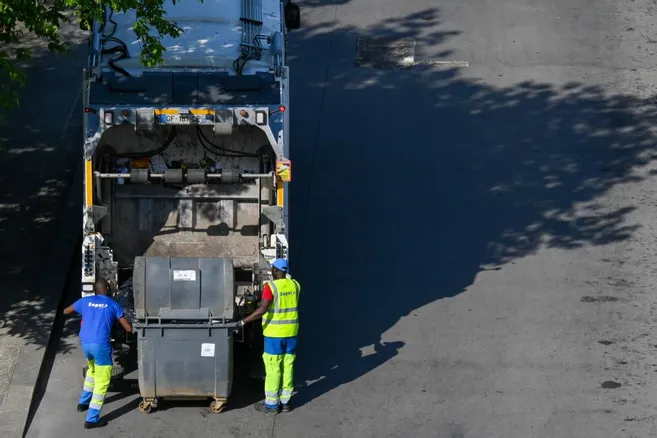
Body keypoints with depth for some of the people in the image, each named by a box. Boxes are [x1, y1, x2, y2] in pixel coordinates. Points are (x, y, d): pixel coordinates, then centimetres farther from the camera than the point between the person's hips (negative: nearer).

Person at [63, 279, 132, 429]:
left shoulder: (85, 301, 12)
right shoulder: (113, 305, 2)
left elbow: (65, 311, 27)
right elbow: (128, 328, 0)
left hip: (85, 343, 5)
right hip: (101, 345, -5)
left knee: (92, 369, 34)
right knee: (102, 382, 1)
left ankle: (84, 402, 43)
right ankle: (92, 419, -4)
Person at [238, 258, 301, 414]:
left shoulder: (270, 287, -16)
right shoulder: (295, 285, 2)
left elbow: (262, 310, -25)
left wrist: (243, 322, -21)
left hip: (274, 334, -6)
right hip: (291, 333, 6)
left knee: (273, 369, 2)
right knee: (288, 367, 12)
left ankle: (271, 404, 8)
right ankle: (285, 401, 19)